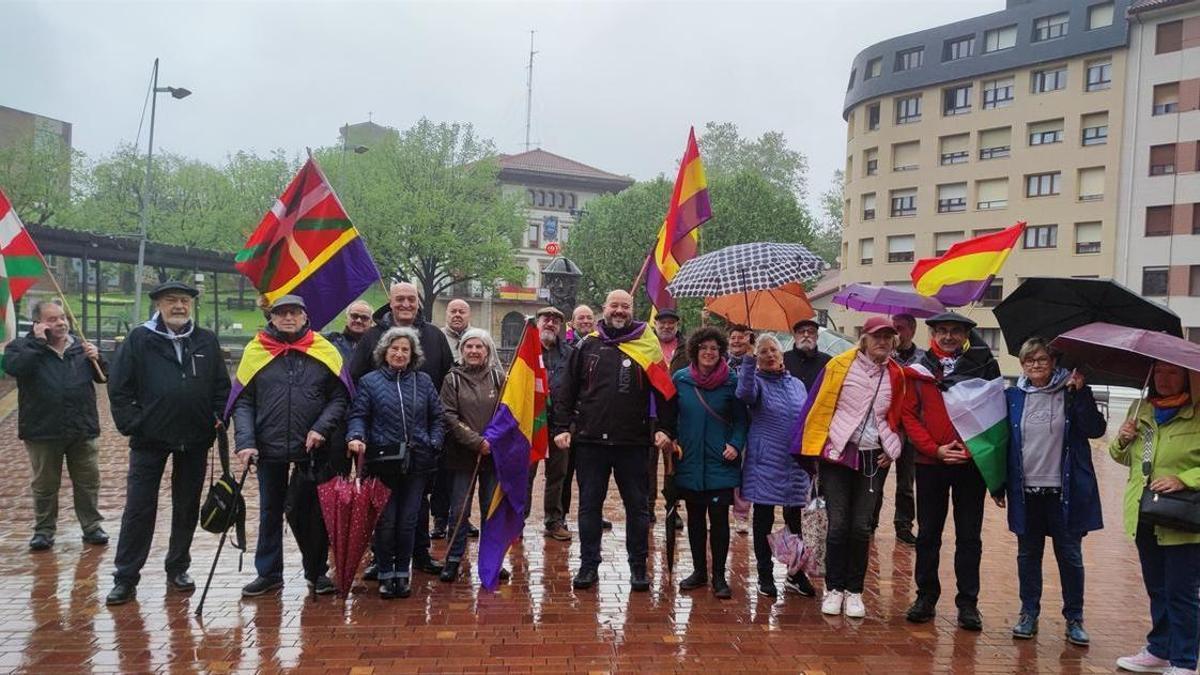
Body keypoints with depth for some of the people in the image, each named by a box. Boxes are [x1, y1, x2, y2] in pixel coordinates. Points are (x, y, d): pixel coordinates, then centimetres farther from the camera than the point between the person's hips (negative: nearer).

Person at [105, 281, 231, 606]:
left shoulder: (206, 341, 5)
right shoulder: (139, 339, -3)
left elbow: (222, 386, 8)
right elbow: (118, 388, -2)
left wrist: (217, 421, -2)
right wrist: (132, 425, -8)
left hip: (195, 441, 3)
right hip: (150, 440, -2)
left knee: (187, 508, 12)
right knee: (139, 509, 2)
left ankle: (178, 569, 26)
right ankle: (125, 578, 12)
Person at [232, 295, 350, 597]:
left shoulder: (324, 351, -2)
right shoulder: (255, 351, 1)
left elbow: (340, 397, -1)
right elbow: (243, 402, 0)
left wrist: (321, 428, -14)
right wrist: (245, 442, -10)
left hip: (313, 451, -1)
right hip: (269, 449, 1)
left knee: (313, 513, 10)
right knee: (270, 513, 14)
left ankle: (317, 572, 24)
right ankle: (268, 574, 28)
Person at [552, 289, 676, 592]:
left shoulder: (646, 348, 1)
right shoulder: (587, 347, 6)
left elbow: (663, 390, 0)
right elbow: (568, 391, 7)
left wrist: (663, 428, -8)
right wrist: (562, 427, 1)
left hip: (632, 442, -1)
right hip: (590, 442, 2)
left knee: (637, 507, 8)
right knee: (589, 505, 9)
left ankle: (638, 567, 21)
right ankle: (589, 565, 21)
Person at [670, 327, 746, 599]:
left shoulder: (731, 381, -3)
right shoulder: (680, 379, 1)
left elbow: (740, 419, 2)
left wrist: (735, 445, -12)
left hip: (720, 463, -2)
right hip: (689, 461, 2)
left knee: (719, 518, -2)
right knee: (695, 518, 12)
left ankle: (719, 576, 11)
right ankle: (699, 571, 27)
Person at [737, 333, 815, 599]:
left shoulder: (797, 385, 11)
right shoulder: (757, 381, -3)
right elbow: (745, 393, -28)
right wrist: (748, 360, -36)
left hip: (795, 463, 4)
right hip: (765, 463, -4)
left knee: (795, 520, 11)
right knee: (763, 519, 5)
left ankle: (796, 574, 24)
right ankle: (765, 575, 17)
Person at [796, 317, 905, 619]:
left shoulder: (896, 375, 4)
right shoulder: (839, 365, -7)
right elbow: (816, 406, -4)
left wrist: (892, 449, 9)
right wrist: (811, 447, -4)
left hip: (872, 458, 3)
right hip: (837, 454, -3)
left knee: (861, 527, 4)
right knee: (838, 524, -1)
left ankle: (854, 591, 18)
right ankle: (834, 588, 13)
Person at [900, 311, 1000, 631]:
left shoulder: (983, 366, 2)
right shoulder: (918, 371, 2)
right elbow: (909, 415, -1)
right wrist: (935, 449, -11)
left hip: (972, 462, 0)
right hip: (930, 462, 1)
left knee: (969, 536, 7)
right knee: (928, 533, 9)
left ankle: (968, 602, 17)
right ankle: (926, 597, 21)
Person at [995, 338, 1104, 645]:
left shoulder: (1071, 393, -1)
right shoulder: (1013, 397, 3)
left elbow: (1096, 430, -13)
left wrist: (1080, 393, -21)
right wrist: (999, 485, 5)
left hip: (1064, 490, -2)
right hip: (1026, 490, 2)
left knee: (1069, 554, 7)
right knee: (1028, 553, 12)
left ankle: (1074, 619, 21)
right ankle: (1028, 614, 24)